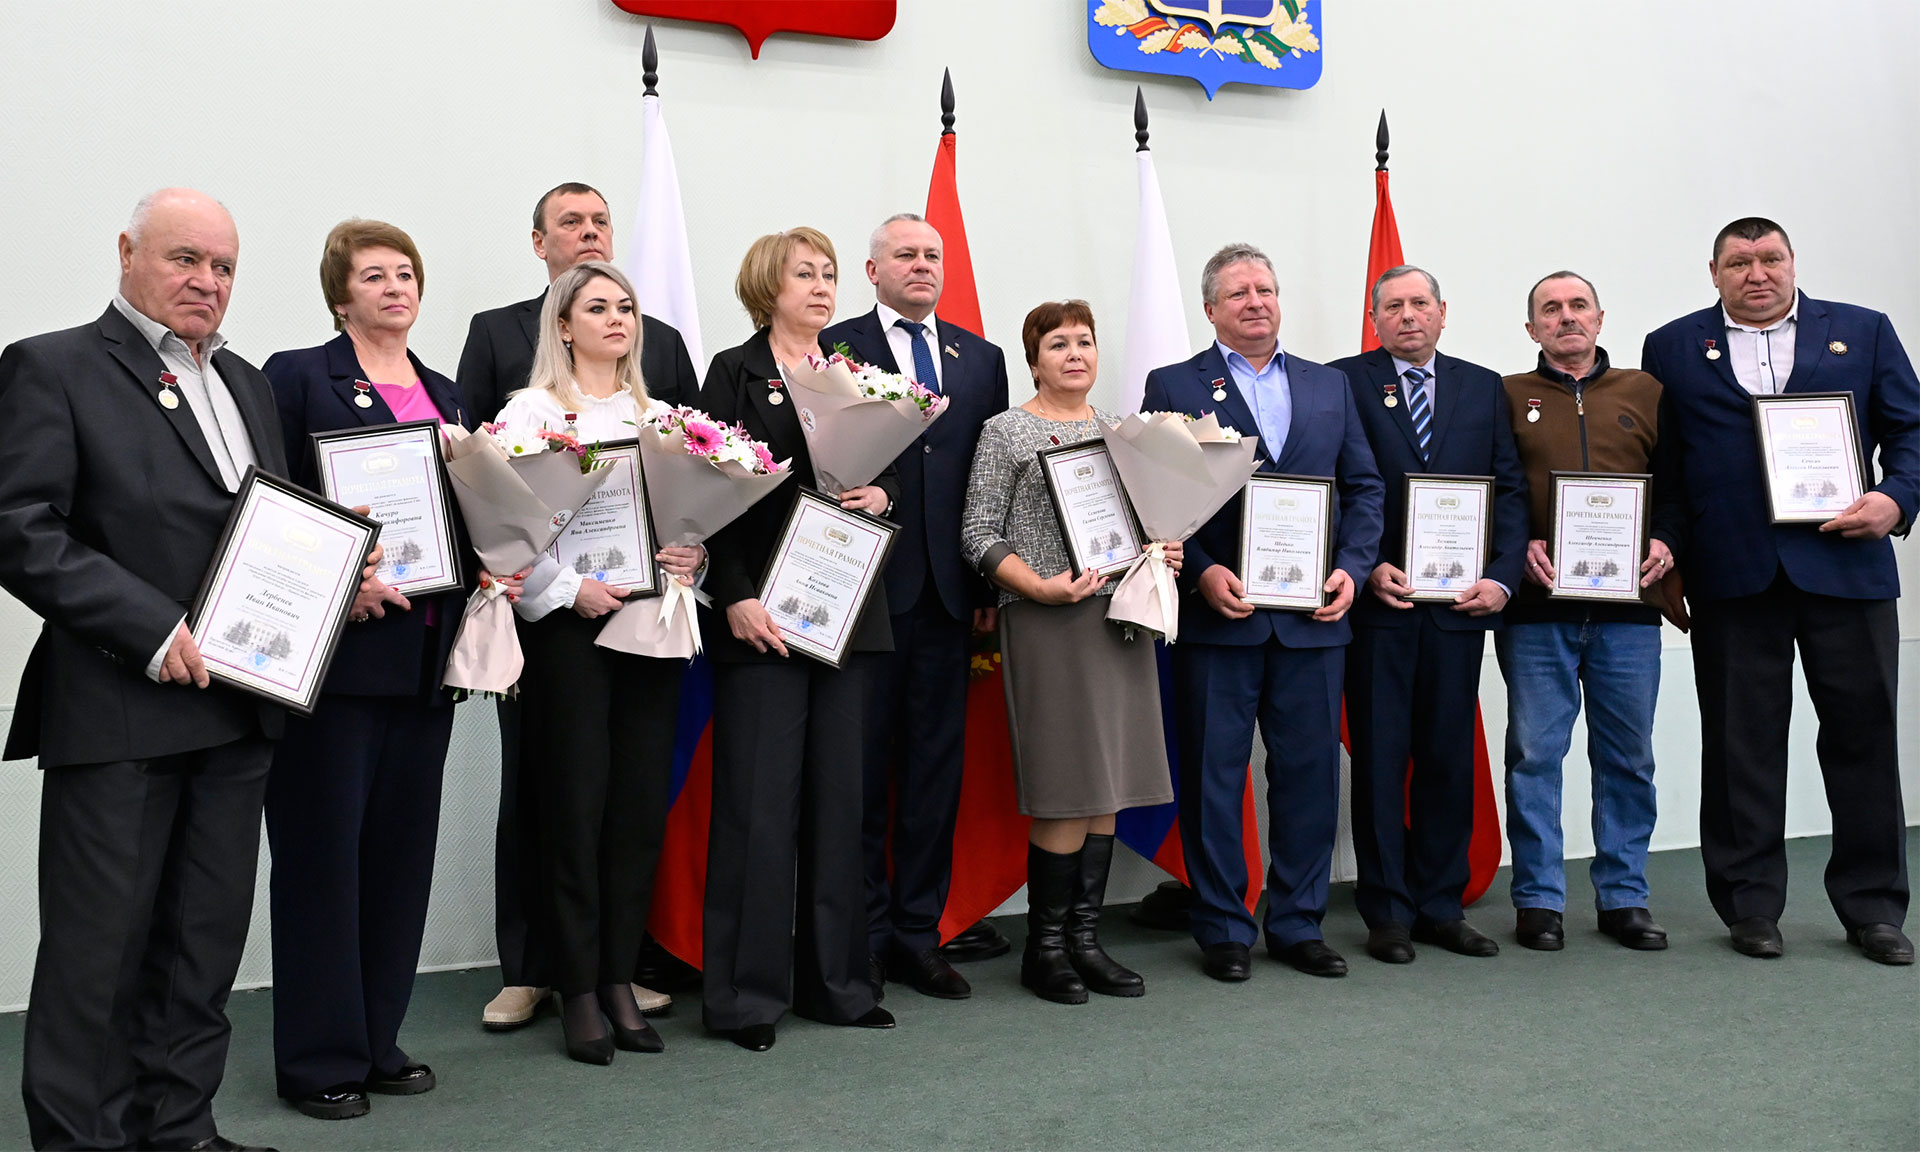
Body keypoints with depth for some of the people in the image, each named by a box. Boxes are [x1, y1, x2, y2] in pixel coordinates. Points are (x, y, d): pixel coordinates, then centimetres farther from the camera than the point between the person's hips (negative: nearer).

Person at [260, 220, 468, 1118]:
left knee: (402, 844, 10)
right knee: (323, 845, 0)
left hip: (421, 650, 6)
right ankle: (320, 1055, 12)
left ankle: (378, 1038, 22)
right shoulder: (296, 376, -1)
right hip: (334, 646, -6)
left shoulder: (444, 394, 18)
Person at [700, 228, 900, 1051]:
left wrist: (881, 494, -3)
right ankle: (747, 992, 6)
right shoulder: (735, 373, 1)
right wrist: (736, 598, -15)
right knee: (759, 799, -4)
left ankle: (835, 979, 19)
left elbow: (889, 470, 20)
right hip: (763, 613, -5)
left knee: (839, 797, 9)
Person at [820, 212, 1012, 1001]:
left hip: (948, 588, 4)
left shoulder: (981, 359, 15)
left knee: (938, 761, 9)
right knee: (864, 762, 3)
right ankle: (864, 936, 14)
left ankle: (918, 934, 19)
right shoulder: (832, 349, 3)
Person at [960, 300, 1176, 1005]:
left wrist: (1164, 553, 3)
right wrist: (1038, 586, -18)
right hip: (1048, 623, -6)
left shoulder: (1119, 432, 17)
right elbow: (978, 534, -5)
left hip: (1120, 617, 6)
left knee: (1109, 787, 7)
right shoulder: (1006, 432, 0)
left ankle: (1084, 938, 17)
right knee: (1068, 791, -6)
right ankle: (1044, 947, 8)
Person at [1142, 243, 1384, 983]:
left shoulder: (1329, 386, 15)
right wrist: (1201, 572, -14)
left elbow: (1364, 487, 14)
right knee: (1213, 777, 3)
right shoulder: (1172, 386, 4)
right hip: (1217, 616, -3)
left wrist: (1351, 567, -2)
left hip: (1312, 618, 3)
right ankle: (1223, 930, 15)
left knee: (1309, 773, 7)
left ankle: (1298, 923, 21)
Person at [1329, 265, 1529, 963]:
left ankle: (1441, 906, 18)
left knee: (1449, 755, 8)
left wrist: (1502, 577, -4)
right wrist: (1367, 567, -13)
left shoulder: (1483, 388, 13)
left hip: (1460, 599, 3)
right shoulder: (1344, 382, 3)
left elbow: (1510, 488, 9)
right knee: (1379, 758, 1)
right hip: (1378, 599, -3)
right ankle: (1387, 912, 11)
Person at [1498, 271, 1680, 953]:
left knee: (1628, 757, 7)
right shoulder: (1509, 397, 9)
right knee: (1535, 752, 0)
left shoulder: (1645, 392, 14)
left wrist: (1666, 542, -5)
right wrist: (1520, 546, -11)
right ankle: (1538, 899, 10)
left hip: (1629, 604, 2)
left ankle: (1624, 897, 18)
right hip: (1537, 608, -2)